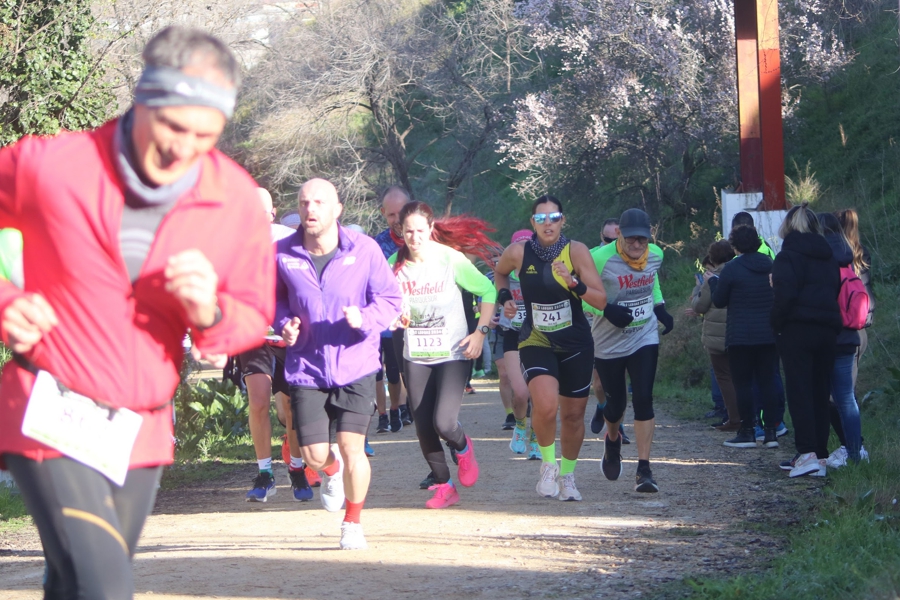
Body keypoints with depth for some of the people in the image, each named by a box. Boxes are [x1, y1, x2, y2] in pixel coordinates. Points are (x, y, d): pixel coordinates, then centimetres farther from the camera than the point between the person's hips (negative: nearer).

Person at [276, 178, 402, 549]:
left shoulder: (364, 249, -7)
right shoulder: (282, 254, -4)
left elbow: (390, 299, -2)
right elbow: (275, 299, 12)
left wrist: (366, 319, -21)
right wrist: (284, 324, -8)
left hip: (355, 366, -1)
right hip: (306, 369, 1)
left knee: (352, 448, -10)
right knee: (313, 456, -2)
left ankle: (353, 523, 15)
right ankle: (332, 472, 39)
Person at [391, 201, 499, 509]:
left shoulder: (451, 259, -11)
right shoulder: (395, 264, -4)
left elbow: (488, 291, -2)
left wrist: (480, 332, -9)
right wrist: (394, 316, -13)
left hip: (453, 354, -3)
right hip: (415, 357, 4)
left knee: (444, 422, -17)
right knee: (423, 428, 2)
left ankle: (463, 448, 18)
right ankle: (444, 486, 21)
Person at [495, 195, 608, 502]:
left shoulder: (576, 251, -13)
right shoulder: (518, 252, -10)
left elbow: (601, 301, -14)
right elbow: (499, 272, 14)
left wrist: (574, 283, -29)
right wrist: (505, 297, -3)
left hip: (576, 344, 1)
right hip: (536, 341, -1)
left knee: (573, 415, 9)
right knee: (545, 405, -25)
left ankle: (567, 476, 33)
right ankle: (548, 463, 2)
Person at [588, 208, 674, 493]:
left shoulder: (656, 255, -3)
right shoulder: (601, 259, -21)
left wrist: (660, 307, 7)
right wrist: (606, 310, -27)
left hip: (645, 340, 2)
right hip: (609, 342, -2)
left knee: (643, 399, -11)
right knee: (616, 402, 10)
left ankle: (644, 469, -10)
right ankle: (612, 441, 46)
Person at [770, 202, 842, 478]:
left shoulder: (788, 256, -6)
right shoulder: (829, 257, 14)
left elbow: (785, 295, -16)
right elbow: (837, 292, 16)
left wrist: (777, 324, -6)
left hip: (797, 331, -6)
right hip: (827, 330, 6)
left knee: (799, 392, -6)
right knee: (820, 392, 10)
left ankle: (807, 453, -17)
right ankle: (820, 455, 10)